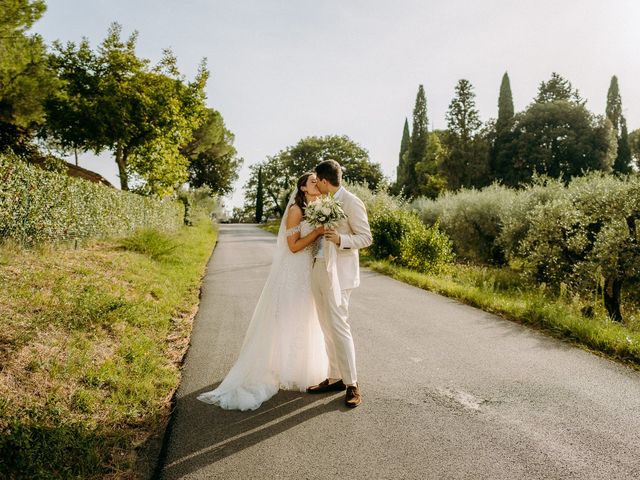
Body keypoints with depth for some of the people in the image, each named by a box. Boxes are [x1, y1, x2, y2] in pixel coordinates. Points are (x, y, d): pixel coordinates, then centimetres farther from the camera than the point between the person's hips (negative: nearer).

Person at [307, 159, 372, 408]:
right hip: (319, 268, 8)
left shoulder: (352, 202, -10)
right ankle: (335, 378, 19)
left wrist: (340, 240, -26)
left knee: (338, 326, -10)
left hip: (338, 272, -8)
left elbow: (365, 238, -12)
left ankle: (352, 384, 1)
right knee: (327, 327, 10)